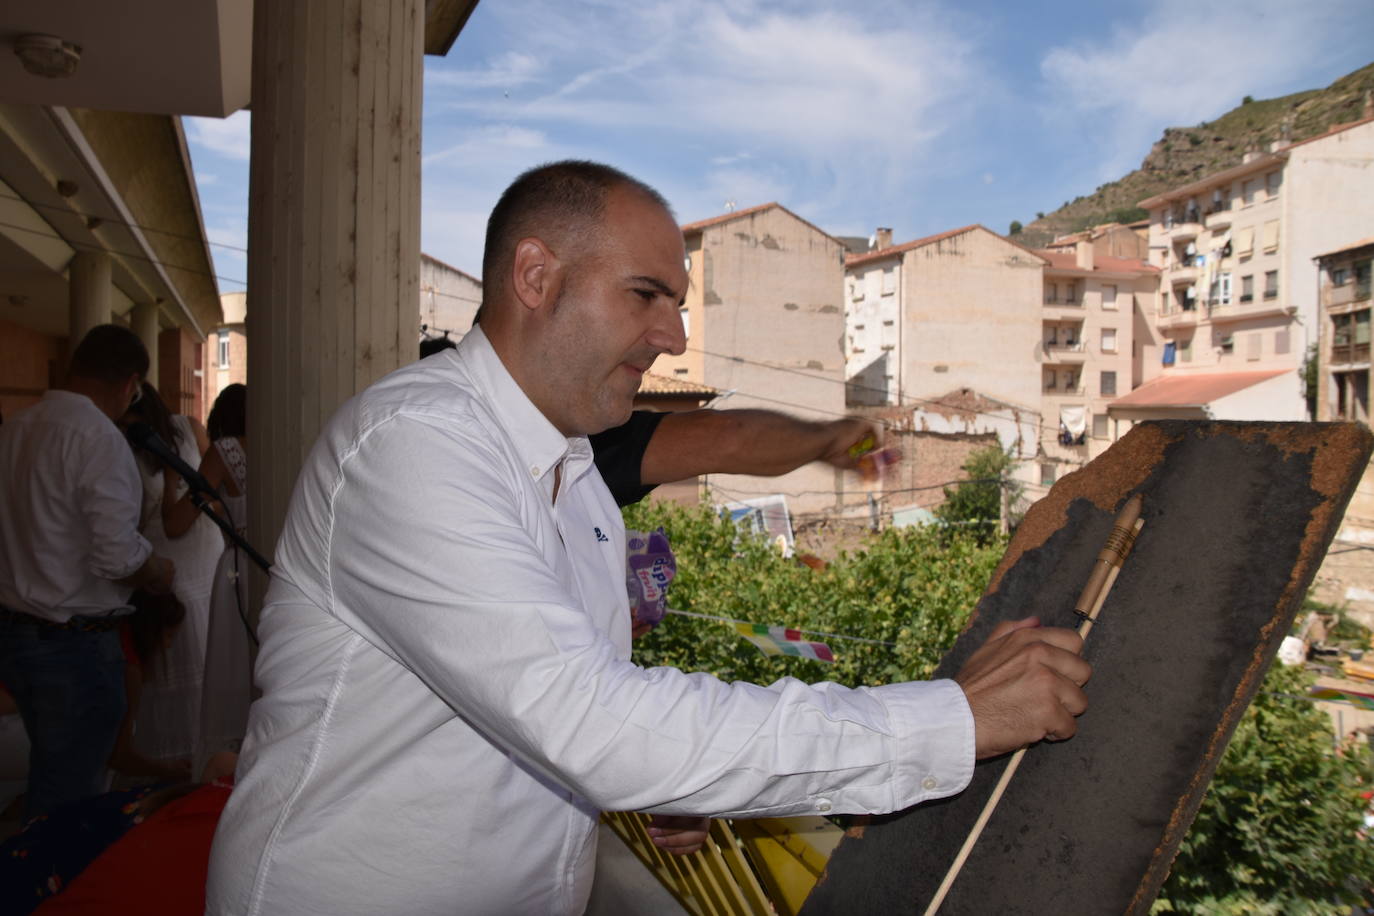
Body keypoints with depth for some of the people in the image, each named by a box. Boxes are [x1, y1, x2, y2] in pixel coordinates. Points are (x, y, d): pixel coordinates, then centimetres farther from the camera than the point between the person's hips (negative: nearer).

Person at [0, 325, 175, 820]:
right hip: (75, 645, -8)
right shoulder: (98, 437, -19)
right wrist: (161, 574, -6)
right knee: (69, 802, 4)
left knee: (48, 782, 22)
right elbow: (118, 555, -26)